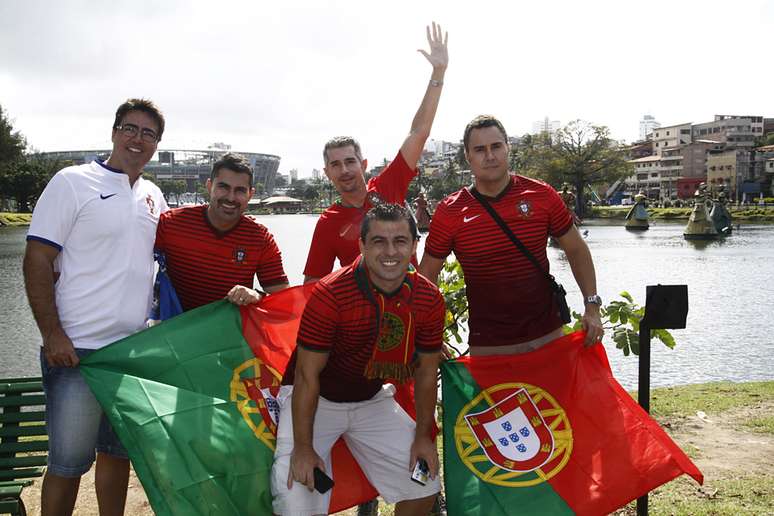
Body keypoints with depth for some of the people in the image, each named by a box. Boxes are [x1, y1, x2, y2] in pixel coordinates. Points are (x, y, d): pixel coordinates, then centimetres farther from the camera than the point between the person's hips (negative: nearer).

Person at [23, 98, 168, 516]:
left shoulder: (153, 196, 13)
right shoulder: (72, 182, -4)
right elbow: (37, 261, -8)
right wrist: (52, 334, -15)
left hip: (136, 348, 6)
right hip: (77, 348, -5)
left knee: (118, 451, 15)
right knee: (68, 462, -1)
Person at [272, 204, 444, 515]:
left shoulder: (429, 300, -11)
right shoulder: (330, 294, -26)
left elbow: (426, 373, 2)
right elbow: (307, 375, -20)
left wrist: (423, 436, 3)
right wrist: (303, 448, -19)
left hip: (372, 400, 5)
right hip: (315, 400, -4)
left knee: (426, 487, 4)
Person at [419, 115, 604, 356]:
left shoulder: (542, 196, -4)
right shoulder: (449, 212, -7)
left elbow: (576, 249, 7)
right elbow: (427, 274, 2)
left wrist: (592, 306, -1)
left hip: (547, 336, 1)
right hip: (487, 345, -1)